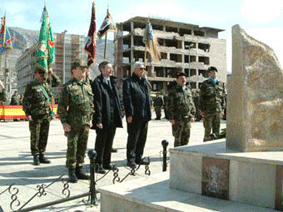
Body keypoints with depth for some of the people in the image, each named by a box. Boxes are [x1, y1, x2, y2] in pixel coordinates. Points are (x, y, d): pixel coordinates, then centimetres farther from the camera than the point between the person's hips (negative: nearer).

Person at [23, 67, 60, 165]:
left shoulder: (46, 84, 14)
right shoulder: (31, 86, -4)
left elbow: (57, 82, 30)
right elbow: (26, 101, -7)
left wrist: (51, 74, 17)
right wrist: (27, 113, -13)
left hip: (47, 116, 6)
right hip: (36, 116, -6)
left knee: (44, 136, 9)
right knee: (35, 137, 1)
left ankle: (42, 155, 18)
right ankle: (36, 156, 10)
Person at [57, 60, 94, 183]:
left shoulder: (87, 86, 14)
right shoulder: (68, 86, -5)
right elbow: (62, 106, -8)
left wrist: (90, 118, 16)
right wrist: (64, 122, -12)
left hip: (85, 123, 6)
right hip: (73, 123, -6)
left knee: (82, 148, 11)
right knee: (72, 148, -1)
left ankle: (79, 171, 22)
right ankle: (71, 173, 9)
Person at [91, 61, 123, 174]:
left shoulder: (113, 82, 16)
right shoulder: (97, 83, -8)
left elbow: (118, 100, 19)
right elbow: (97, 102, -14)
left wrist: (120, 115, 12)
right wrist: (98, 120, -18)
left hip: (113, 119, 7)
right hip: (104, 119, -7)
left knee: (109, 143, 15)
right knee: (101, 143, 1)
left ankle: (106, 162, 27)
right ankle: (98, 165, 12)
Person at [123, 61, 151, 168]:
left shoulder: (144, 82, 20)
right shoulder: (128, 82, -3)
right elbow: (127, 98, -11)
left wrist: (149, 113, 16)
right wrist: (129, 114, -17)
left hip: (145, 115, 7)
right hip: (135, 116, -7)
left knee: (142, 137, 12)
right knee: (133, 138, -2)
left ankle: (139, 157, 23)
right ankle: (131, 159, 7)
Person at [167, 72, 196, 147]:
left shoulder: (188, 89, 15)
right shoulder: (173, 91, -3)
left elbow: (191, 103, 20)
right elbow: (170, 106, -7)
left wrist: (192, 113, 14)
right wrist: (171, 118, -13)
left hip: (187, 118, 6)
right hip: (178, 118, -6)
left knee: (186, 138, 10)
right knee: (177, 138, -1)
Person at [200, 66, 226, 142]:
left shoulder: (221, 84, 13)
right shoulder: (205, 84, 2)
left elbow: (223, 98, 16)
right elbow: (201, 98, 1)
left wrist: (222, 109, 9)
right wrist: (202, 110, -6)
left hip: (218, 111, 4)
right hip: (208, 111, -3)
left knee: (217, 131, 8)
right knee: (207, 131, -2)